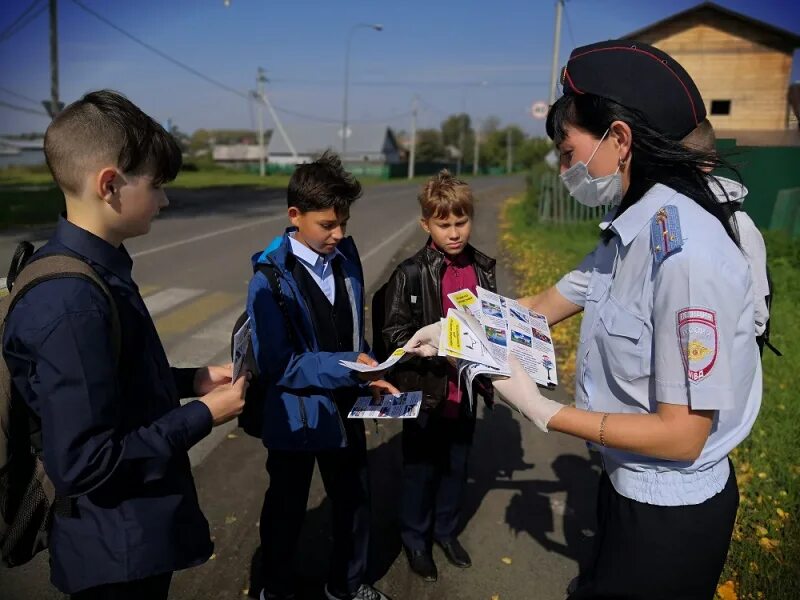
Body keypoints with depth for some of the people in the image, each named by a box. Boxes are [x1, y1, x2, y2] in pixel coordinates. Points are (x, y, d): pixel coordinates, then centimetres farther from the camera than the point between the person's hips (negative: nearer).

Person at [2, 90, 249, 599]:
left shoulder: (96, 271, 2)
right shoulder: (72, 303, -29)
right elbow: (86, 463, -27)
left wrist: (190, 380, 3)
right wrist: (203, 416, -19)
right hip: (116, 553, -9)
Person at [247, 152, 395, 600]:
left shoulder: (346, 256, -3)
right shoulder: (271, 279, -21)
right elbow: (277, 365, -22)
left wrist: (370, 376, -4)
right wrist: (350, 366, -27)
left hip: (344, 408, 5)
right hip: (295, 416, -5)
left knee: (355, 501, 21)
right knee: (287, 510, 18)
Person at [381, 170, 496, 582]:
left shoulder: (483, 269, 0)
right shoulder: (410, 274, -13)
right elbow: (394, 332, -13)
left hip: (466, 389, 4)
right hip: (426, 391, -4)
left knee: (456, 467, 21)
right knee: (421, 470, 14)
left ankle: (446, 530, 44)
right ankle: (415, 539, 37)